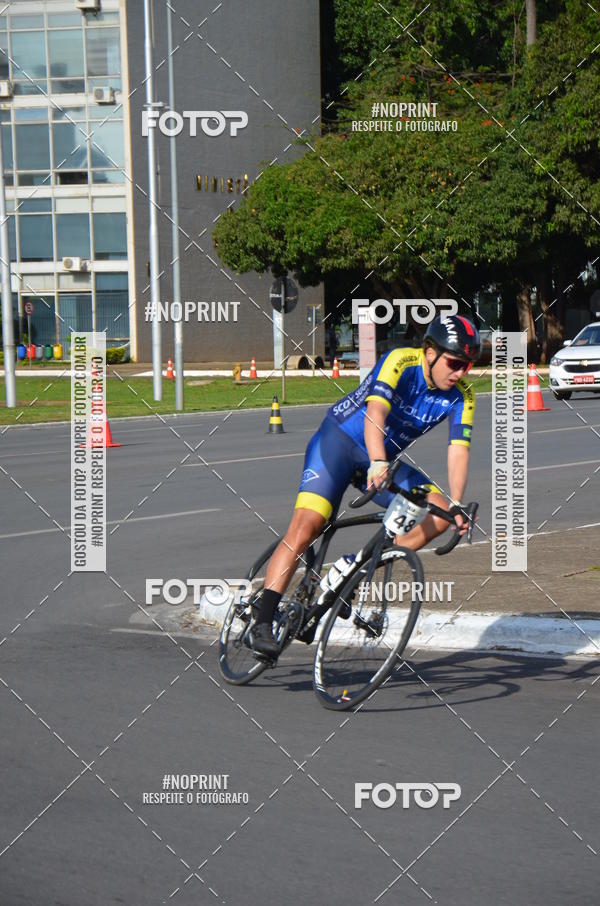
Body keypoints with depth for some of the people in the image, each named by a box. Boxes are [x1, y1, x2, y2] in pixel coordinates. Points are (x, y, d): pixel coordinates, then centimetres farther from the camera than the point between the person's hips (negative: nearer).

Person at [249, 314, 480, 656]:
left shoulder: (461, 396, -8)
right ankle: (262, 622, -23)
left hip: (385, 456, 6)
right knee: (306, 526, -22)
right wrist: (377, 464, -53)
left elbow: (458, 450, -15)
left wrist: (456, 505, -30)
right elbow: (375, 414, -37)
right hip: (340, 438, -6)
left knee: (440, 514, -14)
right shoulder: (401, 362, -23)